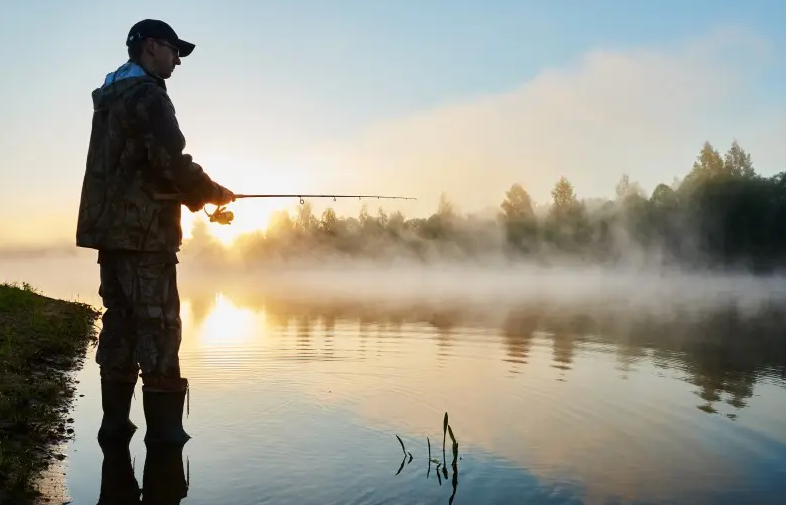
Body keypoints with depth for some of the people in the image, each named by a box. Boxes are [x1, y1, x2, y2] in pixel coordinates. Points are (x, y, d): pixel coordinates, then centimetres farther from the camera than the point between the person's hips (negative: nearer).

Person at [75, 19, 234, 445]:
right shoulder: (147, 95, -10)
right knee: (157, 327, -5)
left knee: (120, 322, 11)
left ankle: (115, 420, 15)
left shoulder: (109, 98, 19)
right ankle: (164, 427, -1)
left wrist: (195, 195, 15)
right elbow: (172, 162, -19)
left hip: (110, 228, 9)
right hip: (142, 232, -9)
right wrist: (214, 193, -3)